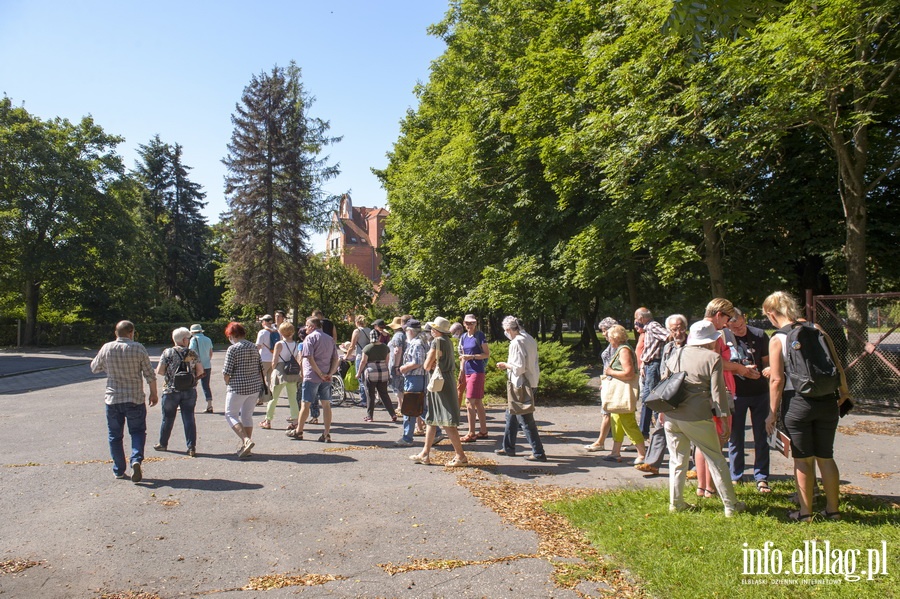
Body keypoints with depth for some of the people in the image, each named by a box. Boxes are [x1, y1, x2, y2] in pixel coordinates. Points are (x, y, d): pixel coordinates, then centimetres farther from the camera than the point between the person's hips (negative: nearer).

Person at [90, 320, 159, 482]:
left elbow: (94, 367, 13)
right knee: (137, 431, 10)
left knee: (115, 435, 13)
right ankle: (136, 460, -13)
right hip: (135, 399, -2)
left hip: (113, 399, 2)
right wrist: (154, 393, 6)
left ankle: (119, 470, 17)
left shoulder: (107, 348, -3)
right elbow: (149, 374, -5)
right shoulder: (138, 348, -8)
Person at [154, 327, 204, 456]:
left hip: (171, 391, -1)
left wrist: (170, 375, 12)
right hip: (190, 391, 1)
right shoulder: (193, 354, -1)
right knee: (189, 418, 4)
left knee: (168, 418, 14)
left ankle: (163, 444, 31)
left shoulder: (168, 353, -5)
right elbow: (200, 371, -1)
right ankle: (191, 447, 1)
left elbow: (159, 371, -7)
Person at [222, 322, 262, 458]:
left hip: (238, 387, -6)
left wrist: (228, 384, 6)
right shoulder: (253, 347, 9)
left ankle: (246, 440, -12)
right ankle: (245, 447, 19)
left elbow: (226, 372, -12)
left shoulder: (232, 349, -11)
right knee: (247, 415, 15)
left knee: (230, 414, 5)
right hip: (255, 387, 7)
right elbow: (260, 369, 11)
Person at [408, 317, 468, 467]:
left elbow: (427, 366, -14)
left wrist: (428, 356, 4)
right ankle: (425, 454, 22)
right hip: (447, 380, 10)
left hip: (440, 383, -10)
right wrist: (433, 363, -2)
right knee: (431, 419, 15)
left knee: (447, 422, -6)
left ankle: (461, 456, -3)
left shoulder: (437, 342, -16)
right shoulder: (447, 342, 12)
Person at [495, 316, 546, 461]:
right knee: (511, 415, 20)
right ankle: (508, 447, 30)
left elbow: (519, 368, -22)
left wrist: (505, 365, -6)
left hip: (520, 385, -10)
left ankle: (538, 453, 3)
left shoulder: (517, 342, -19)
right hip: (531, 382, 10)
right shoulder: (529, 339, 9)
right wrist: (508, 365, 16)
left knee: (525, 420, -2)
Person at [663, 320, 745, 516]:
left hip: (671, 415, 4)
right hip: (697, 418, -4)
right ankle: (730, 505, 19)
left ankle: (676, 503, 19)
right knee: (716, 460, 11)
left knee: (677, 460, 15)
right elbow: (717, 391, -8)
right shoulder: (713, 358, -6)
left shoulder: (676, 354, 9)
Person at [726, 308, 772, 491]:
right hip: (736, 393, -1)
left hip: (760, 392, 1)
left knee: (760, 436, 7)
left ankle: (761, 478, 17)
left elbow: (767, 361, 4)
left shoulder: (760, 335, -4)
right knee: (735, 436, 7)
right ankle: (736, 476, 20)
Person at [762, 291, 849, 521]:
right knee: (826, 457, 15)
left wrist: (772, 412, -4)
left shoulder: (777, 339, -9)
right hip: (827, 401, 5)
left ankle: (805, 512, 15)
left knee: (803, 459, 7)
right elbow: (838, 366, 8)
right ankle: (833, 509, 24)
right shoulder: (817, 330, 4)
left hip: (797, 403, -4)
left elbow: (777, 379, -11)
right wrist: (844, 392, 25)